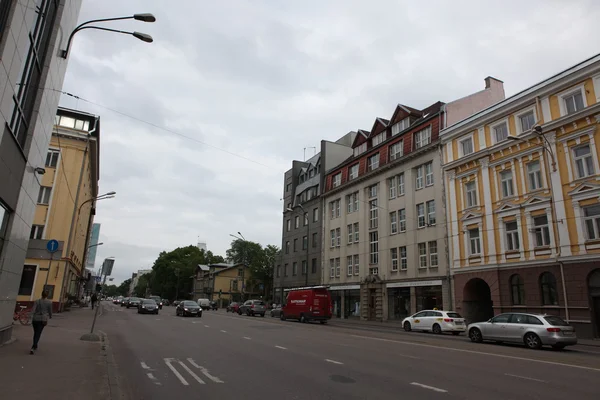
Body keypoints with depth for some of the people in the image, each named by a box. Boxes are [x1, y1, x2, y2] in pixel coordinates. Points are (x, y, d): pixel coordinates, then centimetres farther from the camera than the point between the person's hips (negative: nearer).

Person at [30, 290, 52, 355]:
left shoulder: (36, 301, 3)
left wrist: (32, 318, -9)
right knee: (38, 333, -3)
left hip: (35, 319, 2)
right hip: (43, 319, -2)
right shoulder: (49, 302, 0)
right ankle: (33, 348, -16)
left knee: (35, 333, 19)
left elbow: (33, 310, -8)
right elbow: (50, 311, 7)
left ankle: (35, 346, 30)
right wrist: (50, 316, 26)